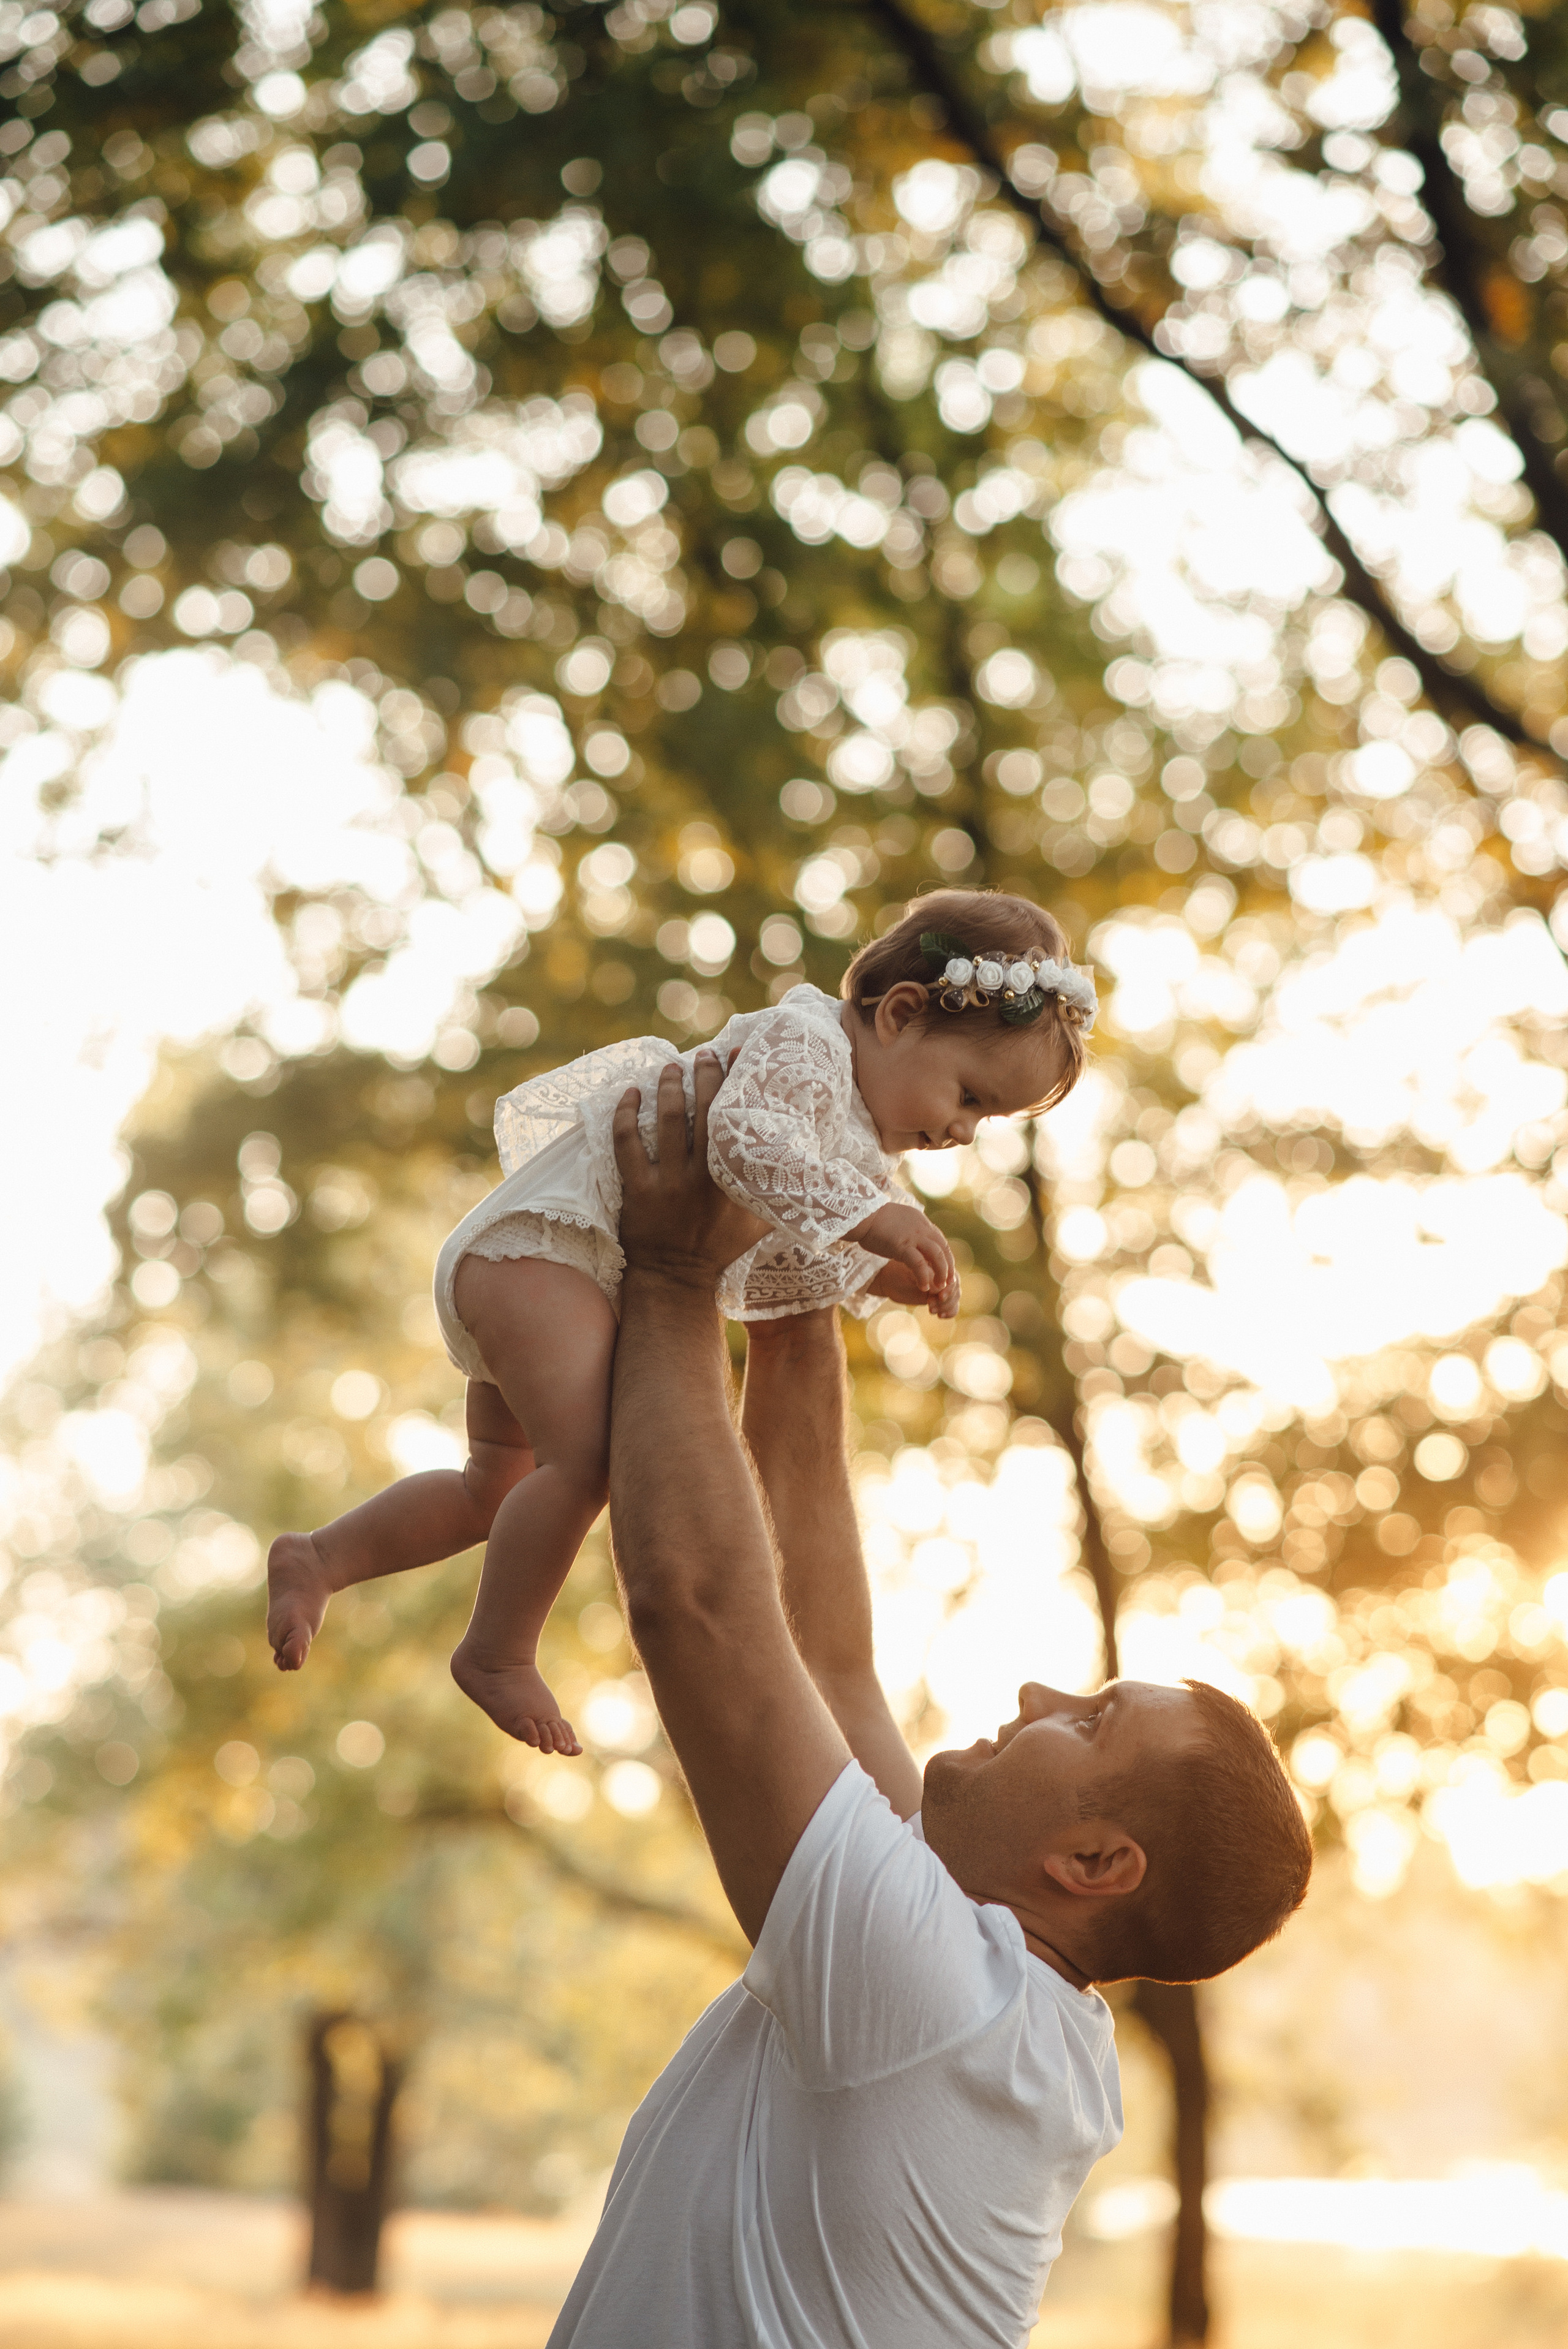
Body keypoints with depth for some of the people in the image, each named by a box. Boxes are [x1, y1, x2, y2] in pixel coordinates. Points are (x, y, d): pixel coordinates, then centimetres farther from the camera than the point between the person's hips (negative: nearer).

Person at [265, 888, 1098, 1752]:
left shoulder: (857, 1147, 16)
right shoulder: (805, 1042, -15)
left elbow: (759, 1272, 16)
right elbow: (742, 1134, -34)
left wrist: (874, 1275, 1)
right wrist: (866, 1214, -39)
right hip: (542, 1241, -11)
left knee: (497, 1487, 21)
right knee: (584, 1461, -24)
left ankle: (317, 1559, 32)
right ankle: (498, 1652, -12)